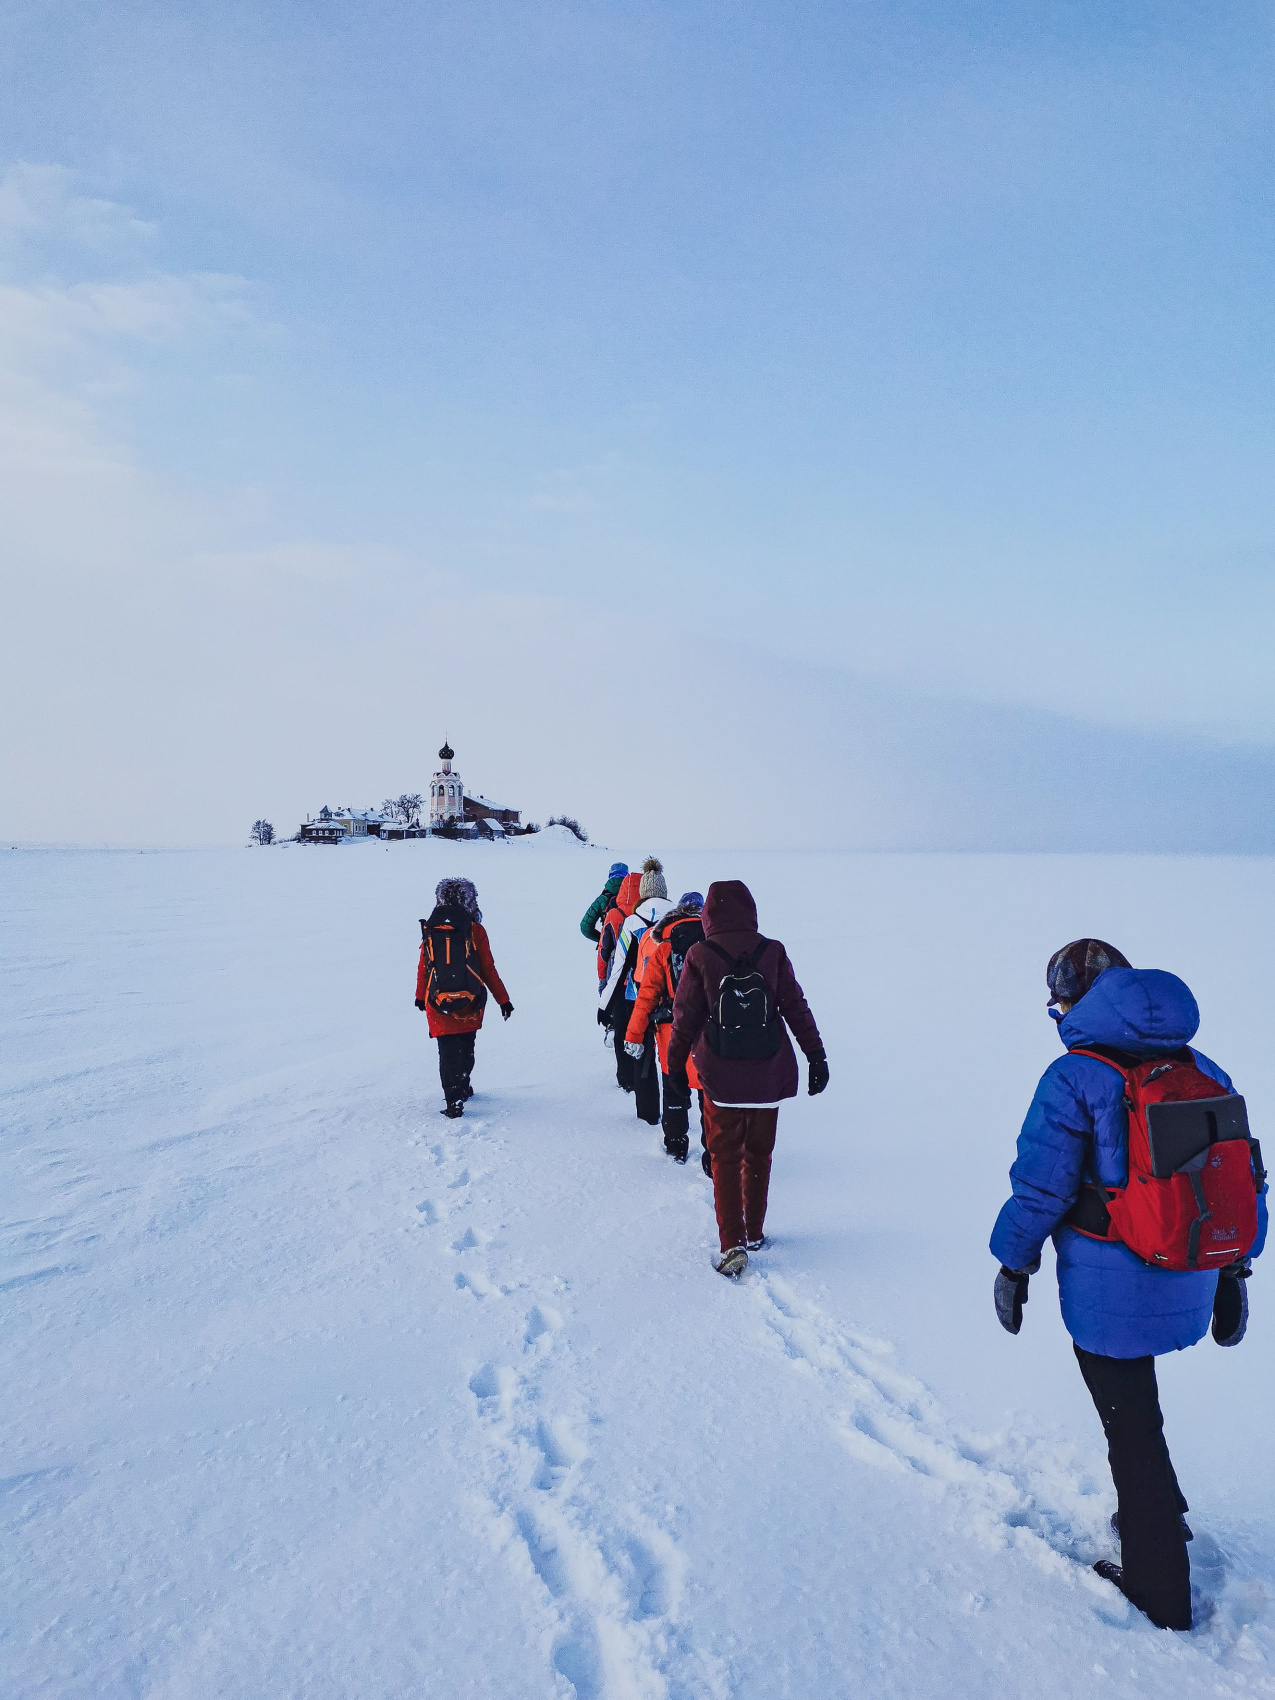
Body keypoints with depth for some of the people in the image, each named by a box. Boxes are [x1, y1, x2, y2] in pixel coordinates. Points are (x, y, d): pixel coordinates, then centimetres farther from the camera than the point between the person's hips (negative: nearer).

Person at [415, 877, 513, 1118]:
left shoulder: (429, 930, 1)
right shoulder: (475, 930, -5)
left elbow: (424, 968, 7)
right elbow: (488, 971, -2)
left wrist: (420, 997, 22)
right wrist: (503, 1000, 6)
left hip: (438, 1001, 0)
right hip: (470, 1001, 0)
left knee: (447, 1052, 3)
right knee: (466, 1047, 21)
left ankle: (454, 1100, -8)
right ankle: (462, 1087, 37)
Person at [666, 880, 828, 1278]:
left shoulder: (700, 957, -10)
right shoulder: (772, 953, -5)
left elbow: (685, 1017, -4)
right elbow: (796, 1008, -1)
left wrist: (676, 1065, 8)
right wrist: (817, 1056, 6)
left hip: (720, 1077, -2)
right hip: (768, 1075, 2)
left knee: (725, 1158, 7)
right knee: (759, 1154, 17)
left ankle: (733, 1245, 0)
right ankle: (754, 1232, 29)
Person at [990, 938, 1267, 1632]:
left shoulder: (1074, 1080, -16)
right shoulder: (1203, 1073, 2)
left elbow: (1040, 1189, -13)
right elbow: (1244, 1177, 8)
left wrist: (1013, 1265, 1)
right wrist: (1233, 1272, 19)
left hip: (1109, 1294, -6)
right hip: (1189, 1287, 6)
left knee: (1132, 1429, 8)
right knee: (1134, 1410, 27)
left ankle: (1160, 1593, 21)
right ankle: (1155, 1517, 43)